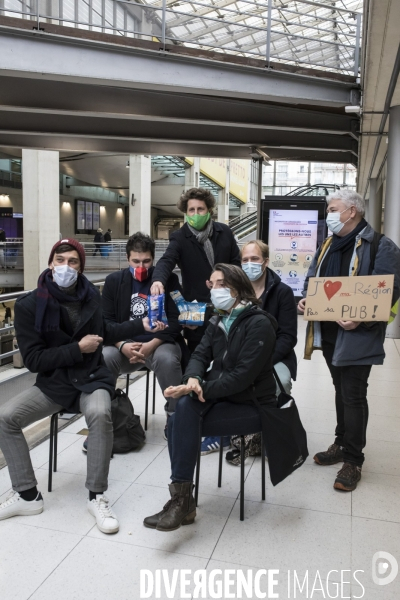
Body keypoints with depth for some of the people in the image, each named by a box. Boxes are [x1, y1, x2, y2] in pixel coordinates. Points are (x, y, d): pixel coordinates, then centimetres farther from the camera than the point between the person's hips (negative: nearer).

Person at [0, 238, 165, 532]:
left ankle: (97, 496, -16)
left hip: (92, 378, 0)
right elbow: (33, 359, -11)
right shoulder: (29, 305, -10)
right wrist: (77, 349, -18)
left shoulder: (90, 295, 0)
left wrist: (141, 325, 10)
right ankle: (28, 495, -2)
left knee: (100, 414, -32)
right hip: (52, 383, 0)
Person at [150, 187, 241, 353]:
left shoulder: (224, 232, 5)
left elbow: (237, 262, 10)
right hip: (196, 307, -2)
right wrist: (158, 280, -42)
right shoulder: (179, 238, -4)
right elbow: (166, 260, -21)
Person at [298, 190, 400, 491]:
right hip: (329, 333, 7)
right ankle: (342, 444, 34)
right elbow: (312, 279, 19)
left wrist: (360, 320, -26)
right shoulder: (327, 246, 12)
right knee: (341, 391, 19)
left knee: (354, 396, 1)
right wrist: (306, 300, -3)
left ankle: (353, 460, 15)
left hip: (357, 338, -7)